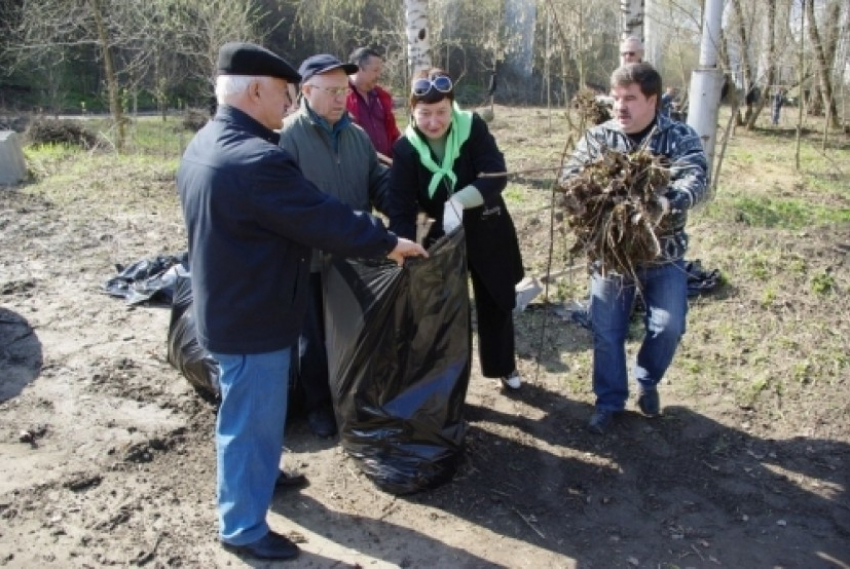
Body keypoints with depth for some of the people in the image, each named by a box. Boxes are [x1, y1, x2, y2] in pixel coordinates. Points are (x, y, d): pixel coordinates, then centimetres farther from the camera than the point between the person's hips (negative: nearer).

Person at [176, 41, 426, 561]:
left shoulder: (205, 145, 5)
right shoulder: (257, 160, -29)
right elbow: (325, 219, -24)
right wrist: (388, 243, -11)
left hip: (229, 303, 10)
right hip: (252, 315, -10)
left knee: (254, 410, 28)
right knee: (253, 418, 5)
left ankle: (260, 472, 49)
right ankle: (243, 528, 22)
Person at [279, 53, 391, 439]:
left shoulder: (356, 134, 5)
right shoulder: (288, 136, -15)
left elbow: (379, 182, 7)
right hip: (312, 258, -5)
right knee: (315, 337, 12)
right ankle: (318, 405, 31)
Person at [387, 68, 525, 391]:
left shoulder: (473, 127, -18)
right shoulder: (406, 148, -16)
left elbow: (496, 177, -26)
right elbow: (401, 209, -21)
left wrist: (458, 201, -41)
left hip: (487, 231, 0)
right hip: (441, 235, 0)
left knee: (497, 303, 16)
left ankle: (504, 367, 39)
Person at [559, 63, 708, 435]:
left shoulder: (681, 138, -6)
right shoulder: (598, 137, -1)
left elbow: (695, 179, -23)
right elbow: (569, 176, -8)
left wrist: (667, 204, -45)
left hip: (663, 253, -1)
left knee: (668, 326, -3)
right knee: (606, 331, 5)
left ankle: (647, 382, 27)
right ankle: (609, 401, 24)